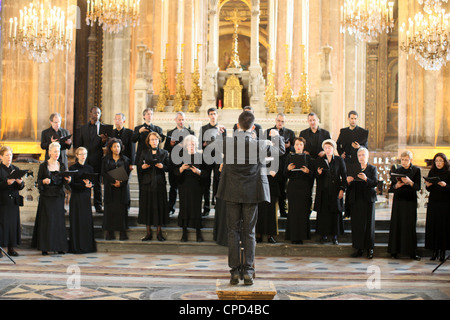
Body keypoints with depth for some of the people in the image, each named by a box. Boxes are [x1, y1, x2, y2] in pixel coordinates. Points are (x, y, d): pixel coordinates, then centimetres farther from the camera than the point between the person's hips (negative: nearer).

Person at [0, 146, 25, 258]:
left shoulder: (16, 169, 13)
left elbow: (21, 187, 10)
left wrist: (20, 182, -11)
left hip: (14, 201, 4)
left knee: (14, 223, 3)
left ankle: (11, 248, 9)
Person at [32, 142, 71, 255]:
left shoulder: (62, 166, 10)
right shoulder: (43, 166, 1)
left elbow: (64, 183, 5)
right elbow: (38, 181, 1)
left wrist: (67, 180, -16)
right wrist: (43, 181, -20)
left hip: (58, 196, 3)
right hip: (46, 196, -3)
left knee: (59, 220, 1)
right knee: (46, 220, -4)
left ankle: (60, 247, 5)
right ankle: (45, 247, 1)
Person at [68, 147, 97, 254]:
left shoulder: (89, 168, 12)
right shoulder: (72, 168, 1)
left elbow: (93, 182, 9)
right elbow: (72, 184, -7)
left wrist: (89, 184, -13)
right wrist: (84, 185, -19)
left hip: (86, 197, 4)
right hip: (76, 197, -3)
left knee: (87, 221, 2)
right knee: (77, 221, -4)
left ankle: (88, 245, 7)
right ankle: (76, 246, -1)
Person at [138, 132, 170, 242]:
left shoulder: (164, 153, 8)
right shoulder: (144, 152, 11)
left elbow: (168, 168, 4)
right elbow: (139, 165, 8)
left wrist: (162, 166, -16)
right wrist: (142, 167, -13)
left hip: (159, 183, -1)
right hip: (147, 183, 1)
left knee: (159, 206, 0)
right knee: (147, 206, 1)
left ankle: (159, 232, 9)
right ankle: (148, 232, 10)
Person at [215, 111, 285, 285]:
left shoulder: (227, 142, -7)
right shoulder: (260, 144, -9)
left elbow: (213, 143, 15)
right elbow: (280, 149, 7)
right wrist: (276, 136, 27)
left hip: (232, 192, 1)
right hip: (252, 192, -1)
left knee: (233, 231, 7)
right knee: (249, 232, 5)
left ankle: (235, 271, 6)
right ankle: (248, 271, 3)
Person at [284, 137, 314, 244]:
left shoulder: (307, 157, 9)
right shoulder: (289, 157, 9)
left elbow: (312, 174, 5)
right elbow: (285, 174, 6)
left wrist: (308, 171, -15)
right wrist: (288, 169, -14)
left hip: (304, 187, 0)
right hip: (293, 187, 0)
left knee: (303, 211, -3)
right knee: (293, 211, -3)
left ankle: (301, 236, 5)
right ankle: (293, 236, 3)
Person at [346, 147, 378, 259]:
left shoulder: (373, 168, 7)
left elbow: (375, 183, -7)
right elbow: (350, 186, 12)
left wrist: (366, 179, -24)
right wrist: (348, 181, -10)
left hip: (368, 199, -3)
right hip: (356, 199, 3)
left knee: (368, 223, -3)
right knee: (356, 224, 0)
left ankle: (369, 248, 4)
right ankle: (359, 248, 6)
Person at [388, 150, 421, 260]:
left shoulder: (416, 170, 2)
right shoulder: (396, 169, 6)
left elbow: (418, 187, -3)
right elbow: (391, 187, 7)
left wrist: (410, 182, -21)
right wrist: (396, 186, -14)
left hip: (410, 201, -1)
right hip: (398, 200, 1)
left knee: (410, 225, -2)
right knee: (396, 224, -1)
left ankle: (412, 252, 4)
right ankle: (394, 250, 6)